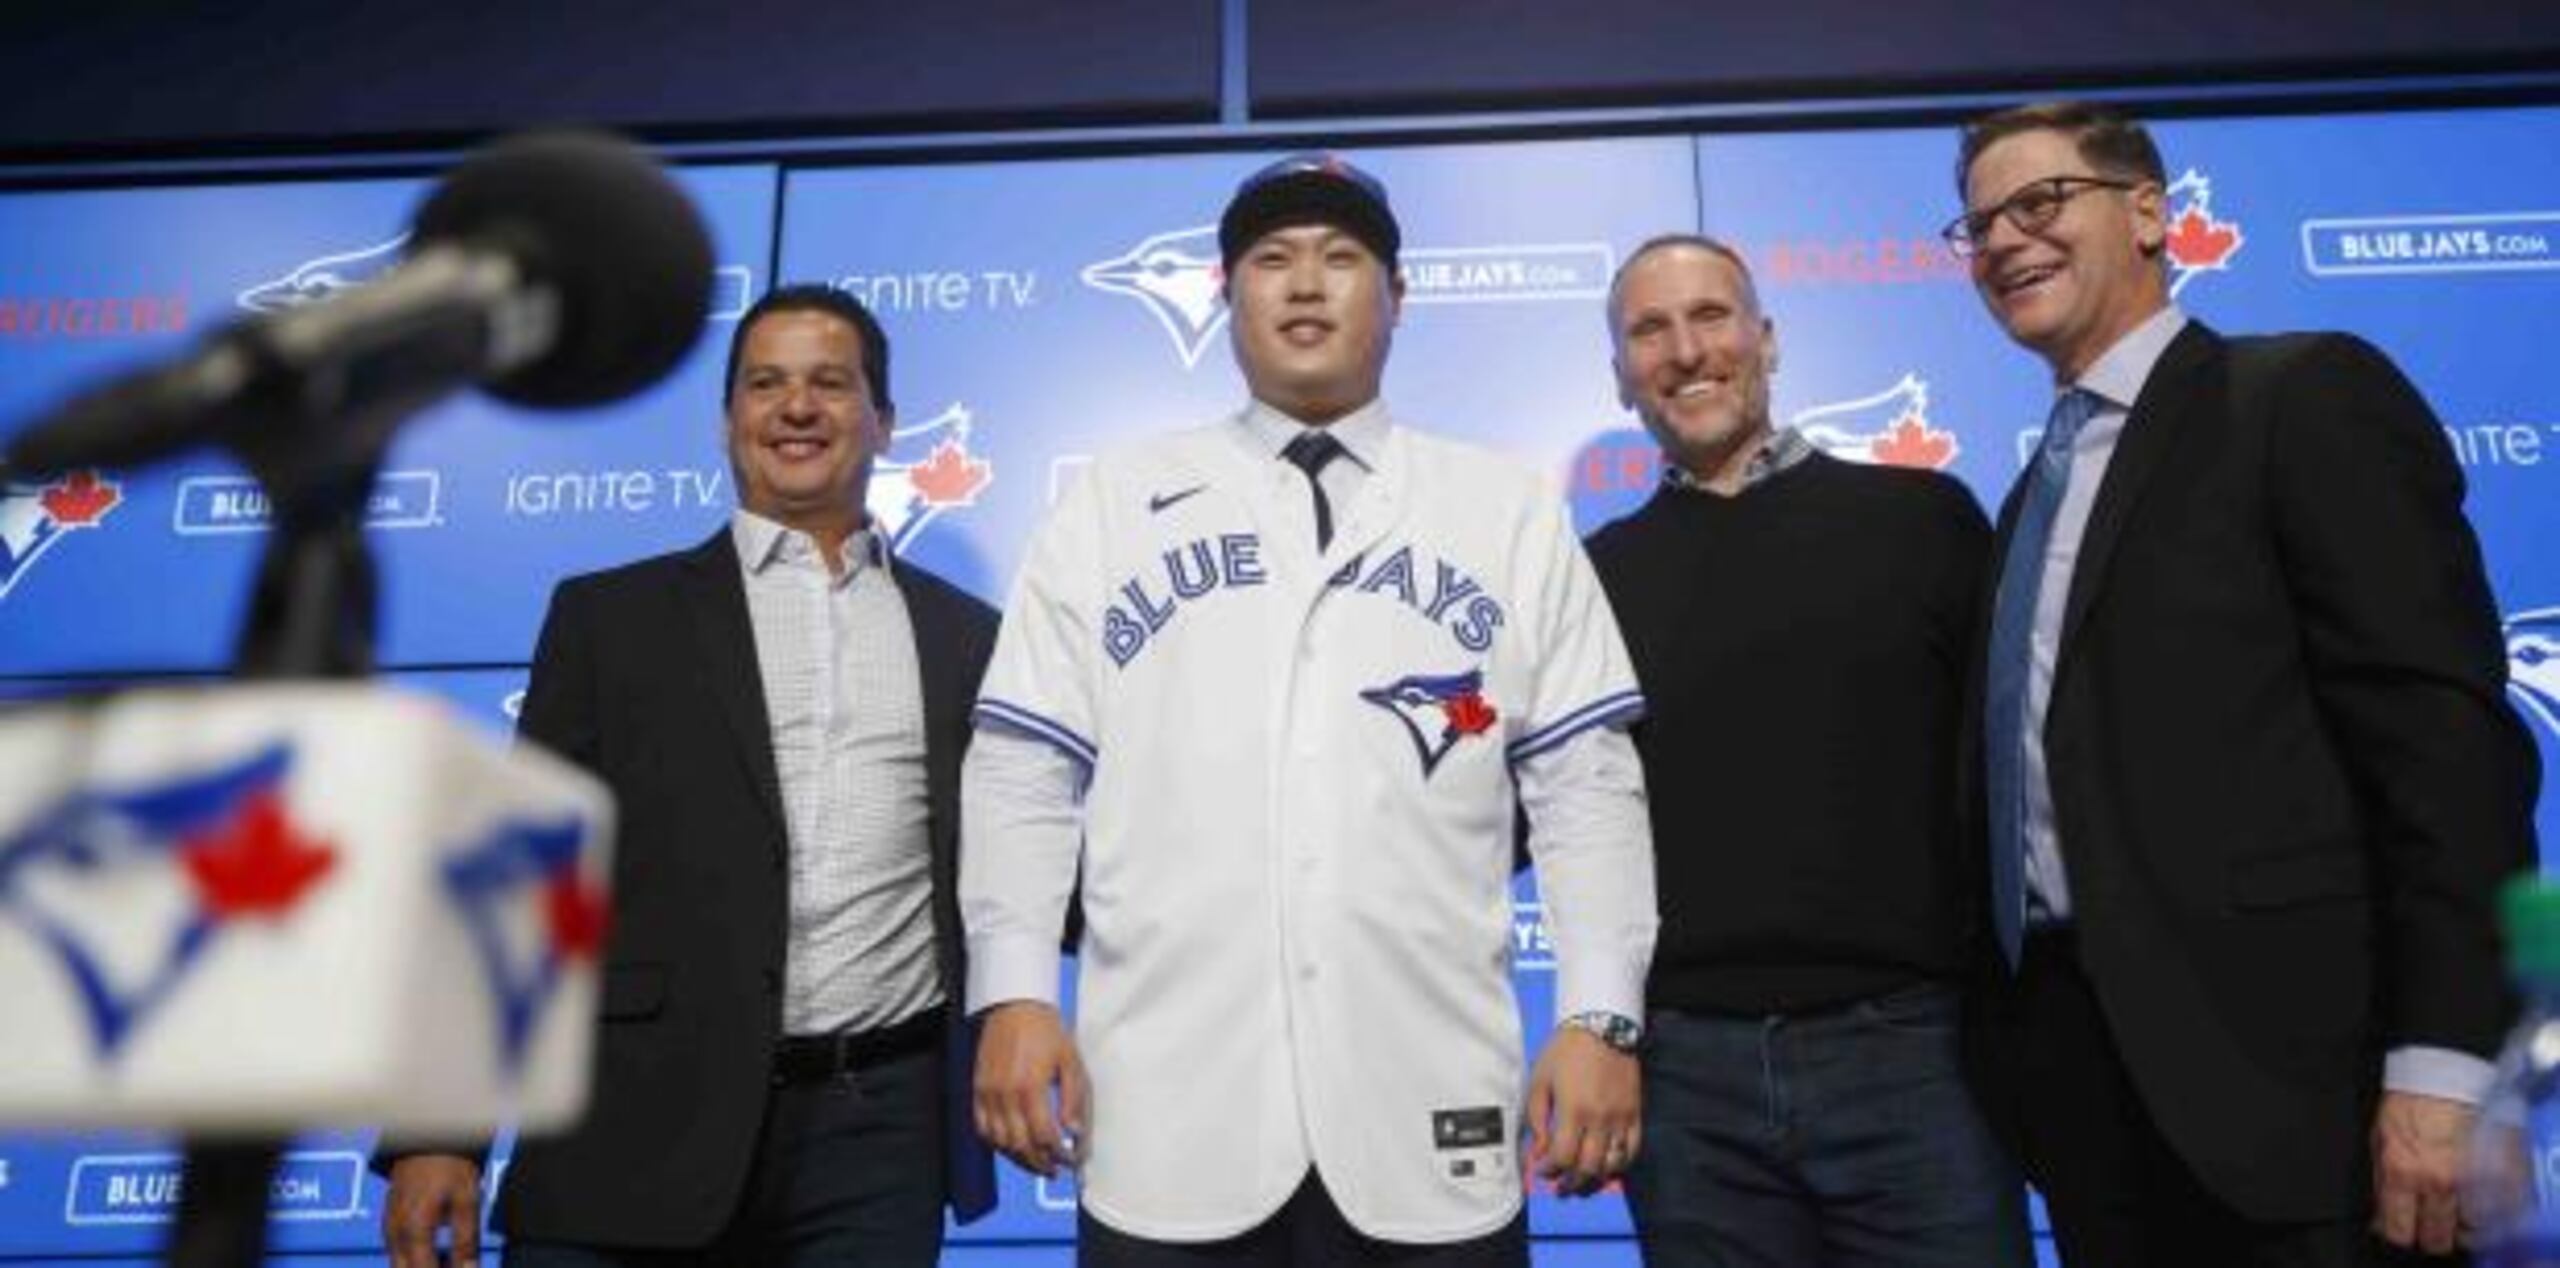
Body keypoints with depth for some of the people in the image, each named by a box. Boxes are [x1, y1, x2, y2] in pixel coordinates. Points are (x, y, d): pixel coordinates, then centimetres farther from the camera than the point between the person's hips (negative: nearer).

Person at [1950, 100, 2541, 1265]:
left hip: (2274, 1076, -6)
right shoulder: (2039, 492, 18)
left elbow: (2447, 732, -12)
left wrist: (2444, 1060, -19)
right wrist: (2020, 1030, 11)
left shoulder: (2308, 395, -3)